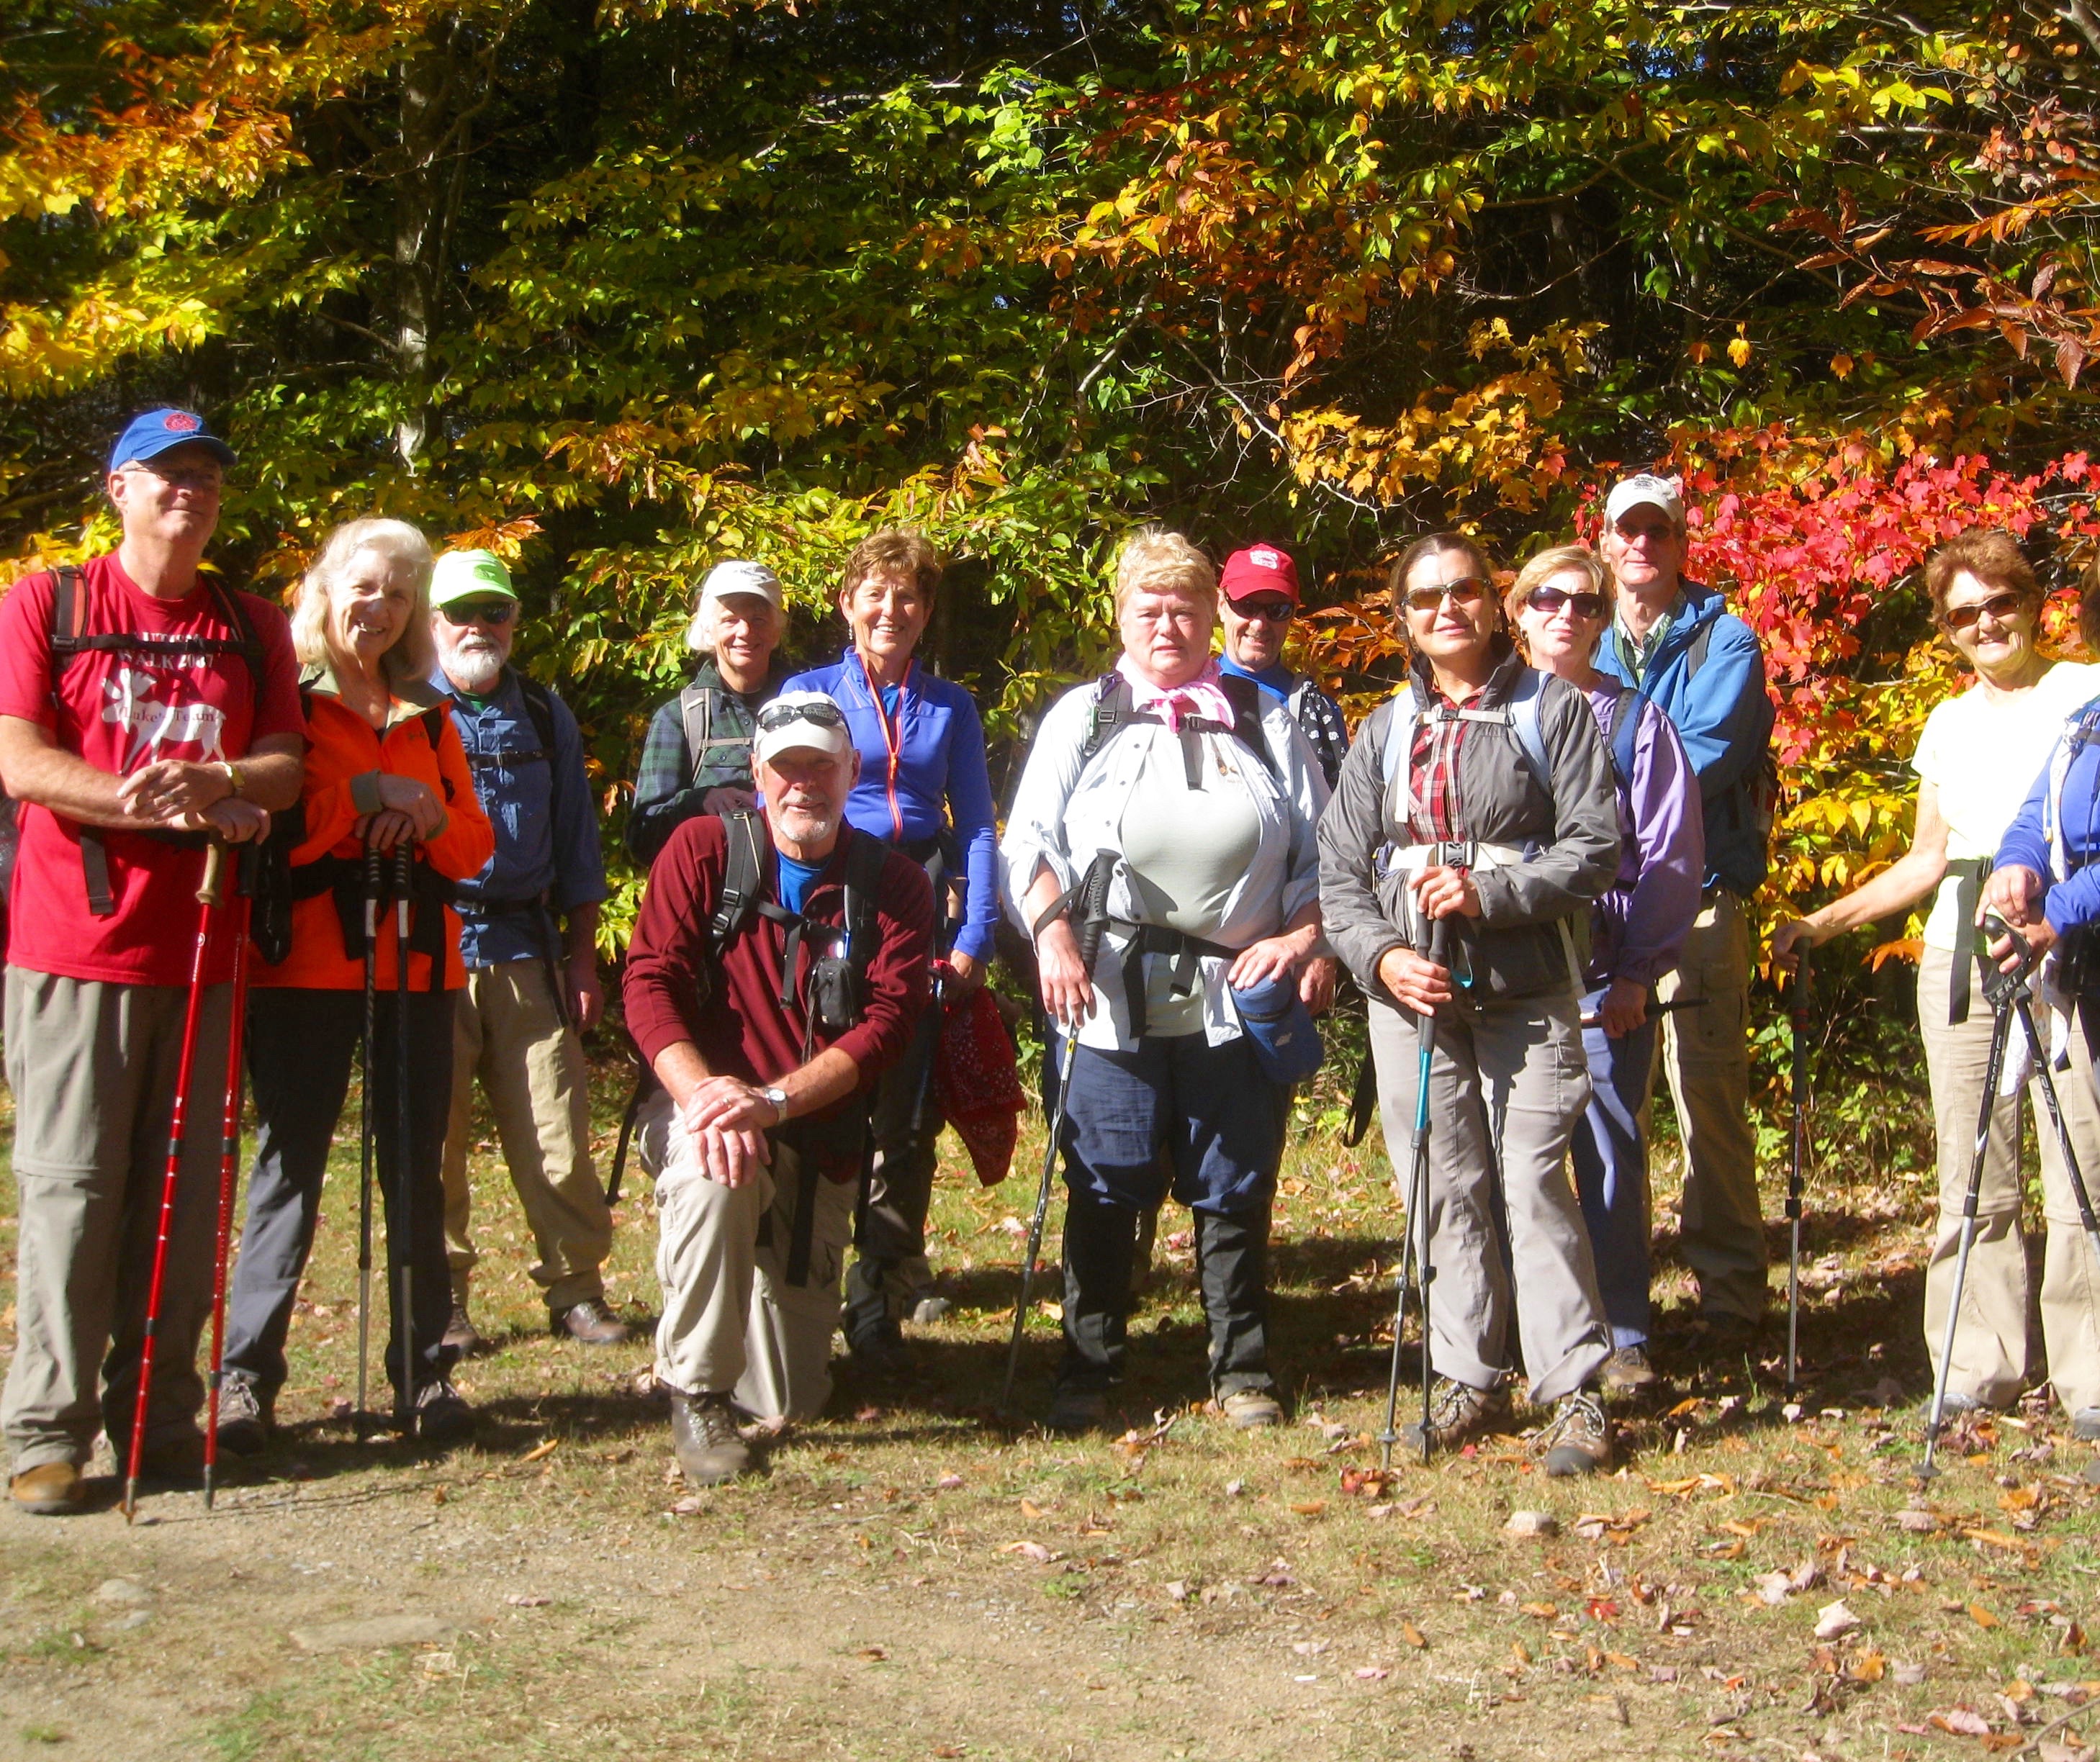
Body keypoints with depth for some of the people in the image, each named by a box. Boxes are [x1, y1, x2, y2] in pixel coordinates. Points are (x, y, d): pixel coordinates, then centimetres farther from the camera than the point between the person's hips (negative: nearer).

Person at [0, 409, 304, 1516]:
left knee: (182, 1192, 6)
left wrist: (205, 779, -16)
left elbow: (283, 769, 6)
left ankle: (160, 1416, 15)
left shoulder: (253, 629, 14)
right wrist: (169, 808, -15)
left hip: (201, 949, 3)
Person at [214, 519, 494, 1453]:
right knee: (288, 1166, -3)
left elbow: (475, 847, 12)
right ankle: (246, 1374, 5)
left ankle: (424, 1371, 13)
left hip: (417, 962, 4)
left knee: (415, 1167, 6)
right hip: (306, 966, -4)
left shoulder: (431, 717, 17)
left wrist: (433, 815, -7)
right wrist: (366, 795, -13)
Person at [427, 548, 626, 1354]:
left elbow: (576, 843, 17)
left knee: (555, 1132, 0)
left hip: (525, 950, 2)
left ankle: (576, 1290, 11)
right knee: (432, 1135, 1)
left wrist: (582, 955, 12)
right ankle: (439, 1298, 13)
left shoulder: (546, 718, 15)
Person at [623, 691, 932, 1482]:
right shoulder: (703, 849, -4)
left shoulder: (892, 884, -3)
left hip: (822, 1138, 2)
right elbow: (649, 982, -11)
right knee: (717, 1177, -41)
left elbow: (889, 1020, -13)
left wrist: (775, 1100, -28)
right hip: (712, 1107, -1)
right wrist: (703, 1093, -29)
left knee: (792, 1400, 2)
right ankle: (696, 1394, -18)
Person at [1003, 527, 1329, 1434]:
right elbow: (1029, 842, 4)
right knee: (1104, 1190, 1)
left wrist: (1302, 934, -4)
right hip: (1112, 1000, -1)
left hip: (1237, 1000, 1)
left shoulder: (1267, 723, 14)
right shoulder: (1081, 717, 10)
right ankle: (1086, 1373, 13)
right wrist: (1053, 934, -11)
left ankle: (1242, 1374, 18)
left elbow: (1321, 853, 13)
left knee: (1236, 1191, 7)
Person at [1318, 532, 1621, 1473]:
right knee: (1447, 1187, 6)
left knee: (1533, 1182, -9)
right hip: (1413, 988, 4)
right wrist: (1382, 955, -6)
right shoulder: (1384, 731, 15)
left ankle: (1576, 1391, -2)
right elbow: (1340, 873, 12)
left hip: (1527, 990, -3)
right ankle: (1469, 1379, 17)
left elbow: (1595, 848, -4)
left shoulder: (1552, 708, 4)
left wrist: (1489, 893, -16)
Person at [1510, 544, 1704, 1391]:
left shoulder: (1637, 721, 7)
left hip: (1605, 979, -1)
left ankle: (1621, 1336, 10)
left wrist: (1638, 971, -6)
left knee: (1611, 1154, 0)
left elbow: (1673, 859, 2)